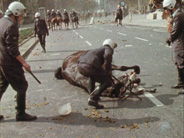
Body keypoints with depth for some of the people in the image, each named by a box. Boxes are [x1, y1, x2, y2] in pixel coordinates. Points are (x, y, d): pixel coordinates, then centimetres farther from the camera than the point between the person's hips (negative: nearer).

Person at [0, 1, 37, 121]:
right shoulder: (11, 26, -18)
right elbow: (12, 49, -21)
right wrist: (23, 62, -17)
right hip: (10, 63, -10)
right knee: (22, 86, 2)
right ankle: (21, 114, 9)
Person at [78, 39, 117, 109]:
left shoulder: (98, 50, 37)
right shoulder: (108, 49, 16)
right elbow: (107, 56, -11)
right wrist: (108, 70, 1)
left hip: (80, 67, 8)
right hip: (90, 67, -8)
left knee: (93, 75, 39)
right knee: (108, 82, 4)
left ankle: (92, 94, 36)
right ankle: (93, 99, -9)